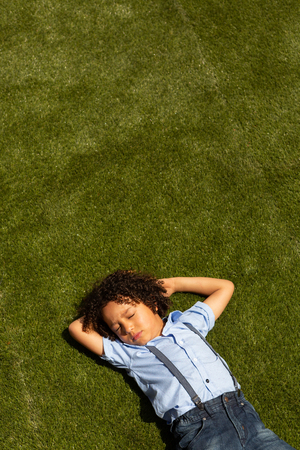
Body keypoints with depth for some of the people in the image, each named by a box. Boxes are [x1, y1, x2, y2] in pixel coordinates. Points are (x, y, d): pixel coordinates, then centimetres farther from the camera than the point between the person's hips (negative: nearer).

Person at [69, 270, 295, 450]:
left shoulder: (188, 323, 23)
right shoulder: (128, 353, 17)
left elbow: (225, 287, 34)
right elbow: (77, 328, 15)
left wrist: (174, 283, 32)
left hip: (243, 412, 3)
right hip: (199, 429, -3)